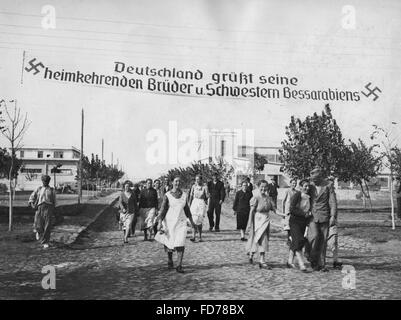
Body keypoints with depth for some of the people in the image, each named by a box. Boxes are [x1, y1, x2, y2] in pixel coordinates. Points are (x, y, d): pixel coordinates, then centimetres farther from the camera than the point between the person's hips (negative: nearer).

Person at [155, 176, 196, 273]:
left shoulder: (184, 195, 4)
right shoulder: (167, 195, -6)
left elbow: (187, 209, 15)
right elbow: (162, 210, -7)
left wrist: (191, 221, 20)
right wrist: (160, 223, -16)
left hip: (181, 222, 2)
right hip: (169, 222, -2)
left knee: (181, 244, -12)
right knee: (169, 244, 10)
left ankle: (179, 266, -8)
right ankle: (170, 261, 36)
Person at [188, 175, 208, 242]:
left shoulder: (204, 187, -1)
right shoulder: (194, 186, 5)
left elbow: (207, 196, -1)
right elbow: (191, 196, 10)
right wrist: (189, 205, 8)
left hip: (202, 204, -1)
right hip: (194, 202, 1)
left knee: (199, 221, 1)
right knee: (194, 220, -11)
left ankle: (200, 237, 12)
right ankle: (193, 236, -14)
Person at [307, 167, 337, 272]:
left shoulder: (328, 185, 1)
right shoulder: (310, 186, 6)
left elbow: (333, 201, -1)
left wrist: (333, 216, -9)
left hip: (324, 217, 0)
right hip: (312, 216, 0)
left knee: (323, 240, 2)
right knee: (314, 236, -17)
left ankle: (321, 264, 12)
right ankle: (313, 259, 2)